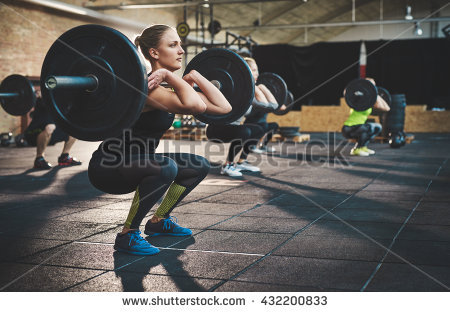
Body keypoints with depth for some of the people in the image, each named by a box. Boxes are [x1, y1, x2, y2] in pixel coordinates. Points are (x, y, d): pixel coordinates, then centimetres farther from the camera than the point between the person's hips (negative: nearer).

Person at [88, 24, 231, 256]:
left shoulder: (172, 89, 3)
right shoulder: (147, 87, -25)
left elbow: (223, 107, 1)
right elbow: (196, 106, -42)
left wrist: (195, 76, 0)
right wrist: (169, 75, -31)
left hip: (137, 165, 9)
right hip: (108, 167, -9)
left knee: (199, 166, 10)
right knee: (165, 166, -35)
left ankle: (159, 221, 22)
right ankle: (127, 236, -16)